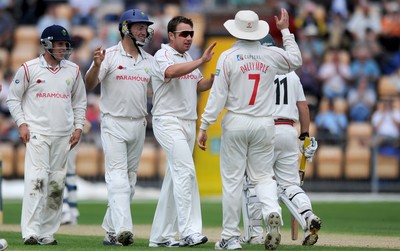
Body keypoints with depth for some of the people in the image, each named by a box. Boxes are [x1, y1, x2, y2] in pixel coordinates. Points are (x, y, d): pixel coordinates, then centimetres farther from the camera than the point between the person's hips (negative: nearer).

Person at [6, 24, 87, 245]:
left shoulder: (73, 70, 11)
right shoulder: (29, 69, -1)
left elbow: (79, 101, 19)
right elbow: (13, 98, 4)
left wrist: (78, 127, 9)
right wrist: (21, 123, -7)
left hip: (63, 136, 5)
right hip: (37, 133, -5)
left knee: (57, 184, 3)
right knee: (36, 179, -15)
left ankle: (47, 233, 10)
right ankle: (30, 232, -19)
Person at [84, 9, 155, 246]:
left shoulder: (149, 60, 12)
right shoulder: (110, 55, -5)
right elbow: (90, 84, -13)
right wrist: (96, 66, -33)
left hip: (138, 126, 6)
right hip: (114, 124, -6)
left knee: (130, 179, 8)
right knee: (118, 176, -15)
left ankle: (111, 230, 16)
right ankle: (123, 229, -25)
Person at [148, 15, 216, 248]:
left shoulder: (189, 59, 17)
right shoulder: (163, 55, -9)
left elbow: (198, 85, 21)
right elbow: (171, 72, -30)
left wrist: (213, 79, 0)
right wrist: (201, 61, -35)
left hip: (189, 123, 9)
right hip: (168, 121, -9)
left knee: (175, 178, 9)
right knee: (186, 171, -21)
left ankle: (160, 236, 13)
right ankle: (190, 232, -26)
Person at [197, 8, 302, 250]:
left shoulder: (228, 57, -7)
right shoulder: (271, 55, 1)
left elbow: (217, 96, -9)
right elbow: (296, 60, 22)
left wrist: (204, 127, -5)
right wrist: (286, 31, 27)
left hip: (235, 123, -2)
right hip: (264, 124, 2)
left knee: (232, 180, 4)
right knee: (263, 175, 10)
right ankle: (272, 212, -20)